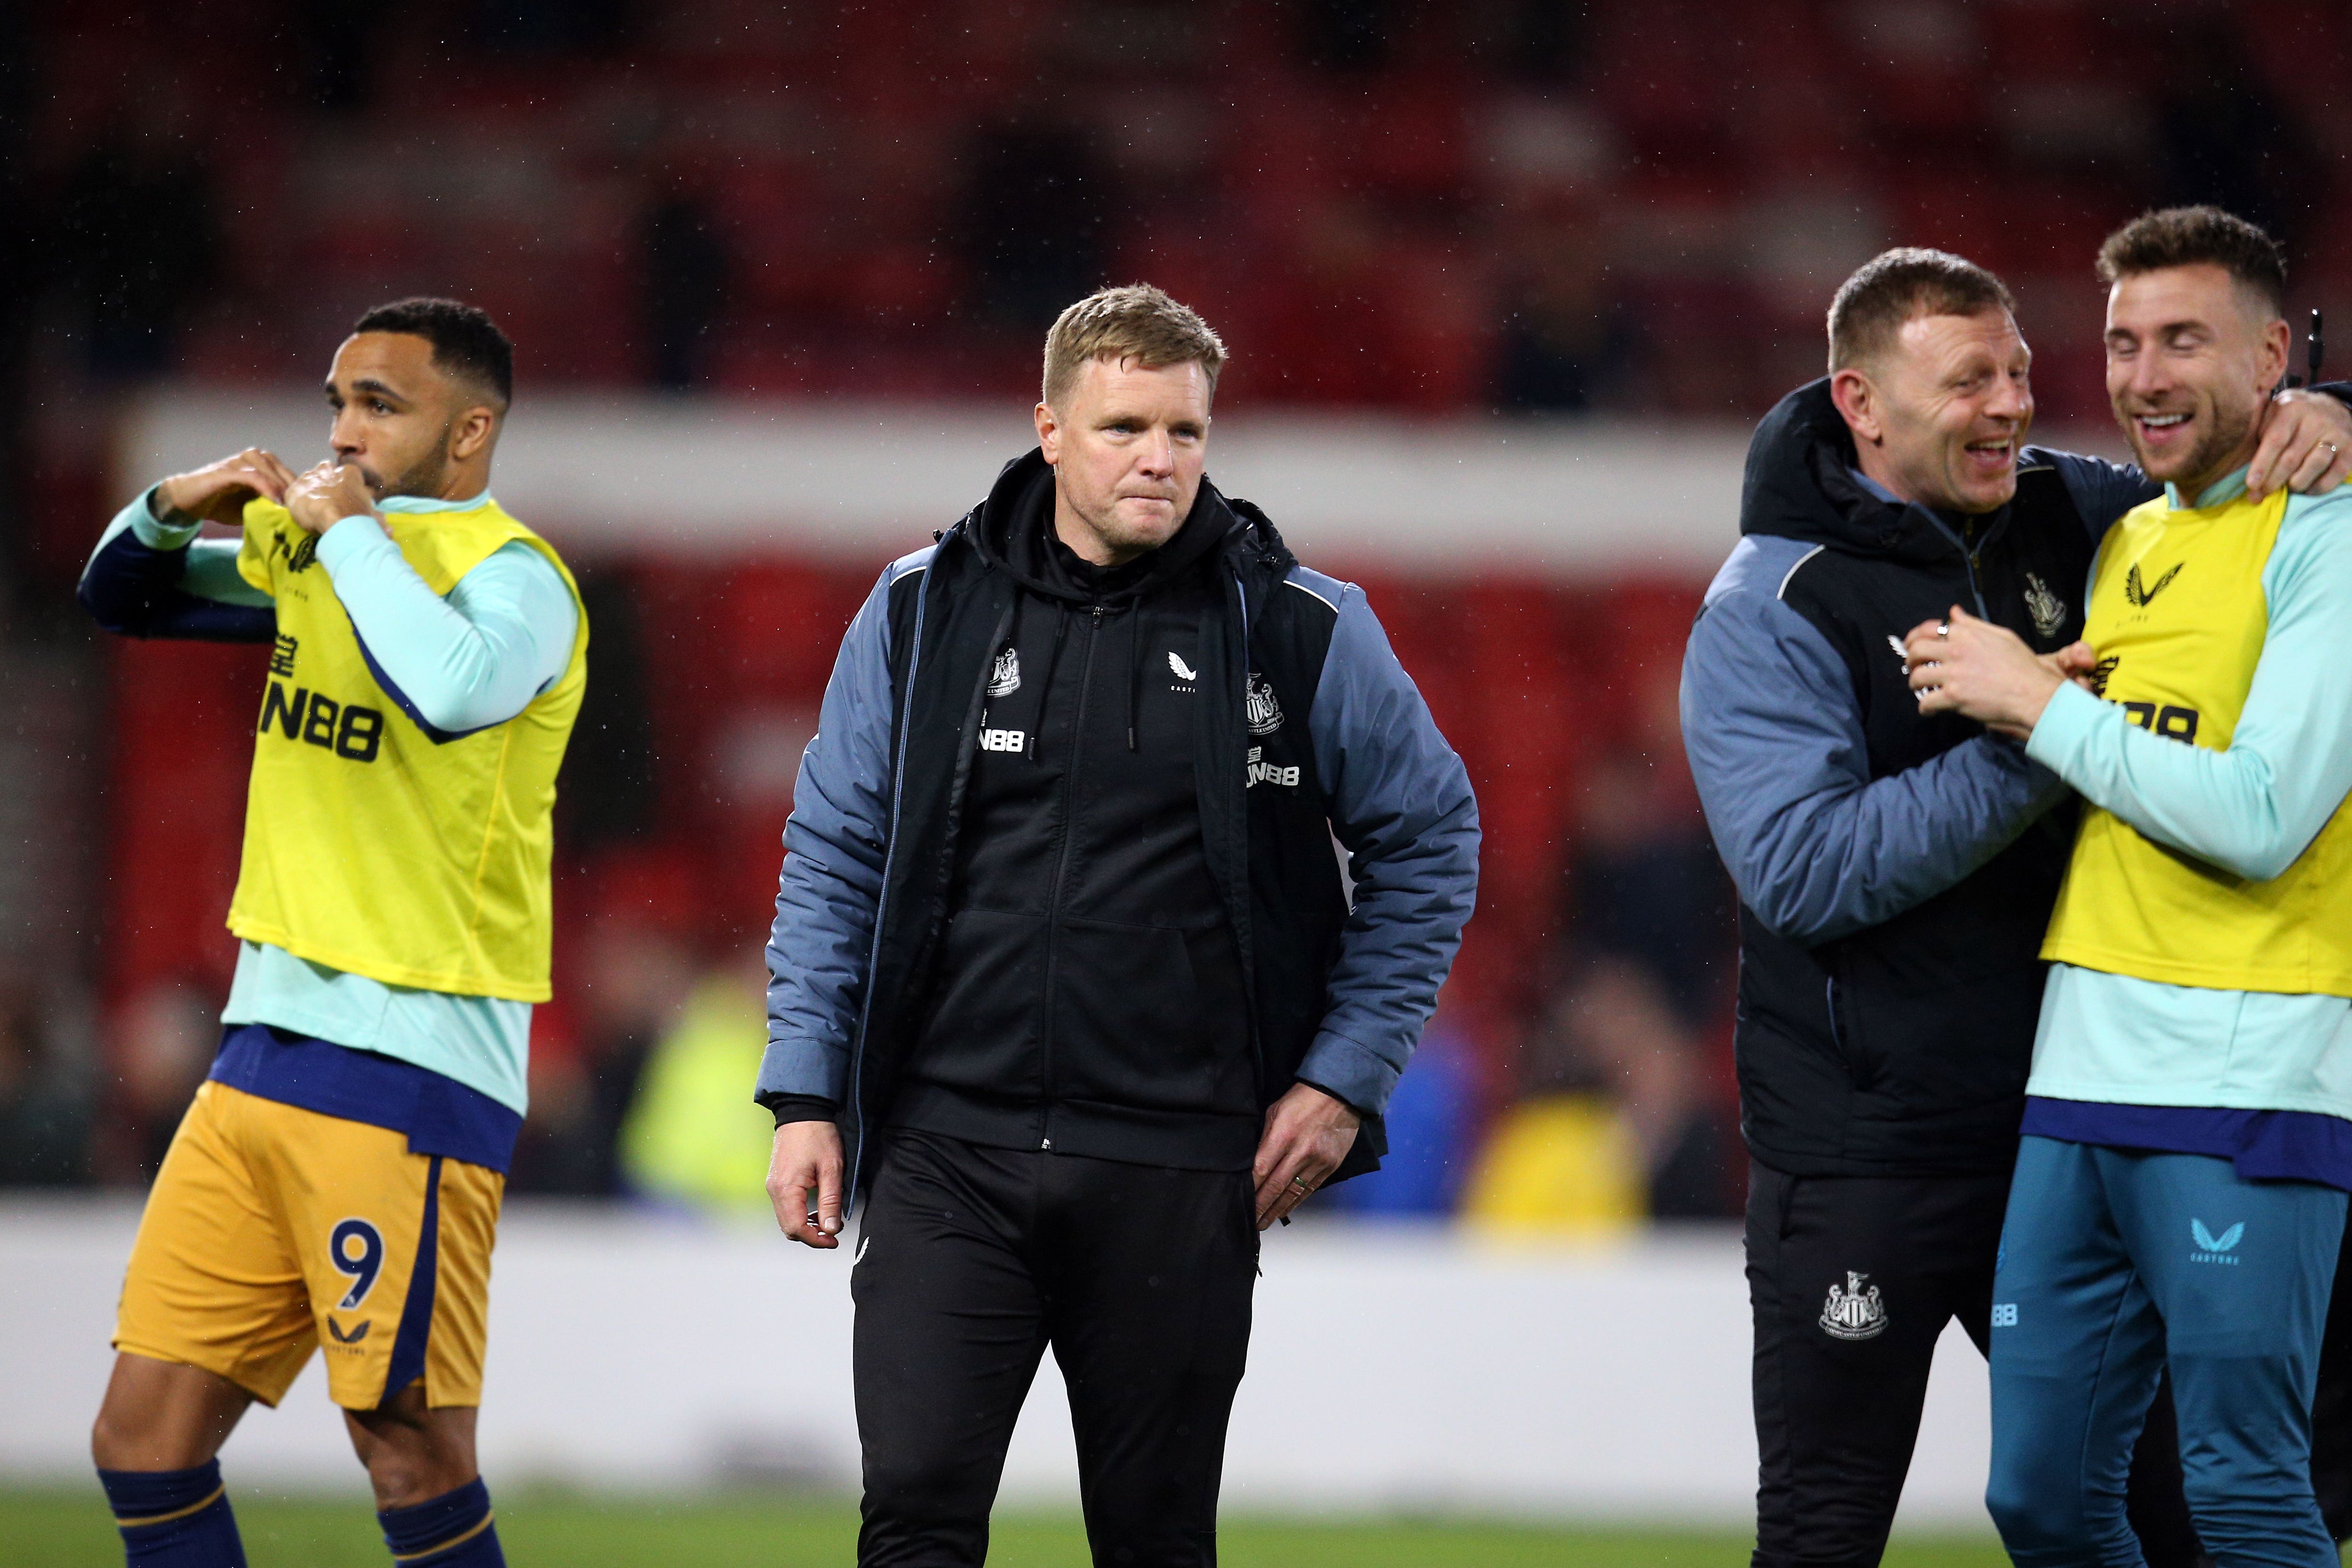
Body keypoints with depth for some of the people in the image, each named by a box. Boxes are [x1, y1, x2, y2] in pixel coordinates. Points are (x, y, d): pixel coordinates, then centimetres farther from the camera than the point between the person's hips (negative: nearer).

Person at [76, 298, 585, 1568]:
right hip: (261, 1048, 8)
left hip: (409, 1068, -8)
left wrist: (352, 531, -19)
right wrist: (174, 509, 5)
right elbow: (121, 598, 27)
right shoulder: (306, 549, 14)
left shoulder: (513, 573, -10)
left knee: (412, 1457, -8)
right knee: (143, 1444, 5)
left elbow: (455, 687, -33)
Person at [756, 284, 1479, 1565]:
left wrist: (1345, 1077, 4)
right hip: (946, 1153, 0)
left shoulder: (1302, 630, 0)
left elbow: (1428, 843, 10)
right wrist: (805, 1093, 4)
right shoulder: (922, 611, 4)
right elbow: (834, 859, 10)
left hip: (1180, 1172, 0)